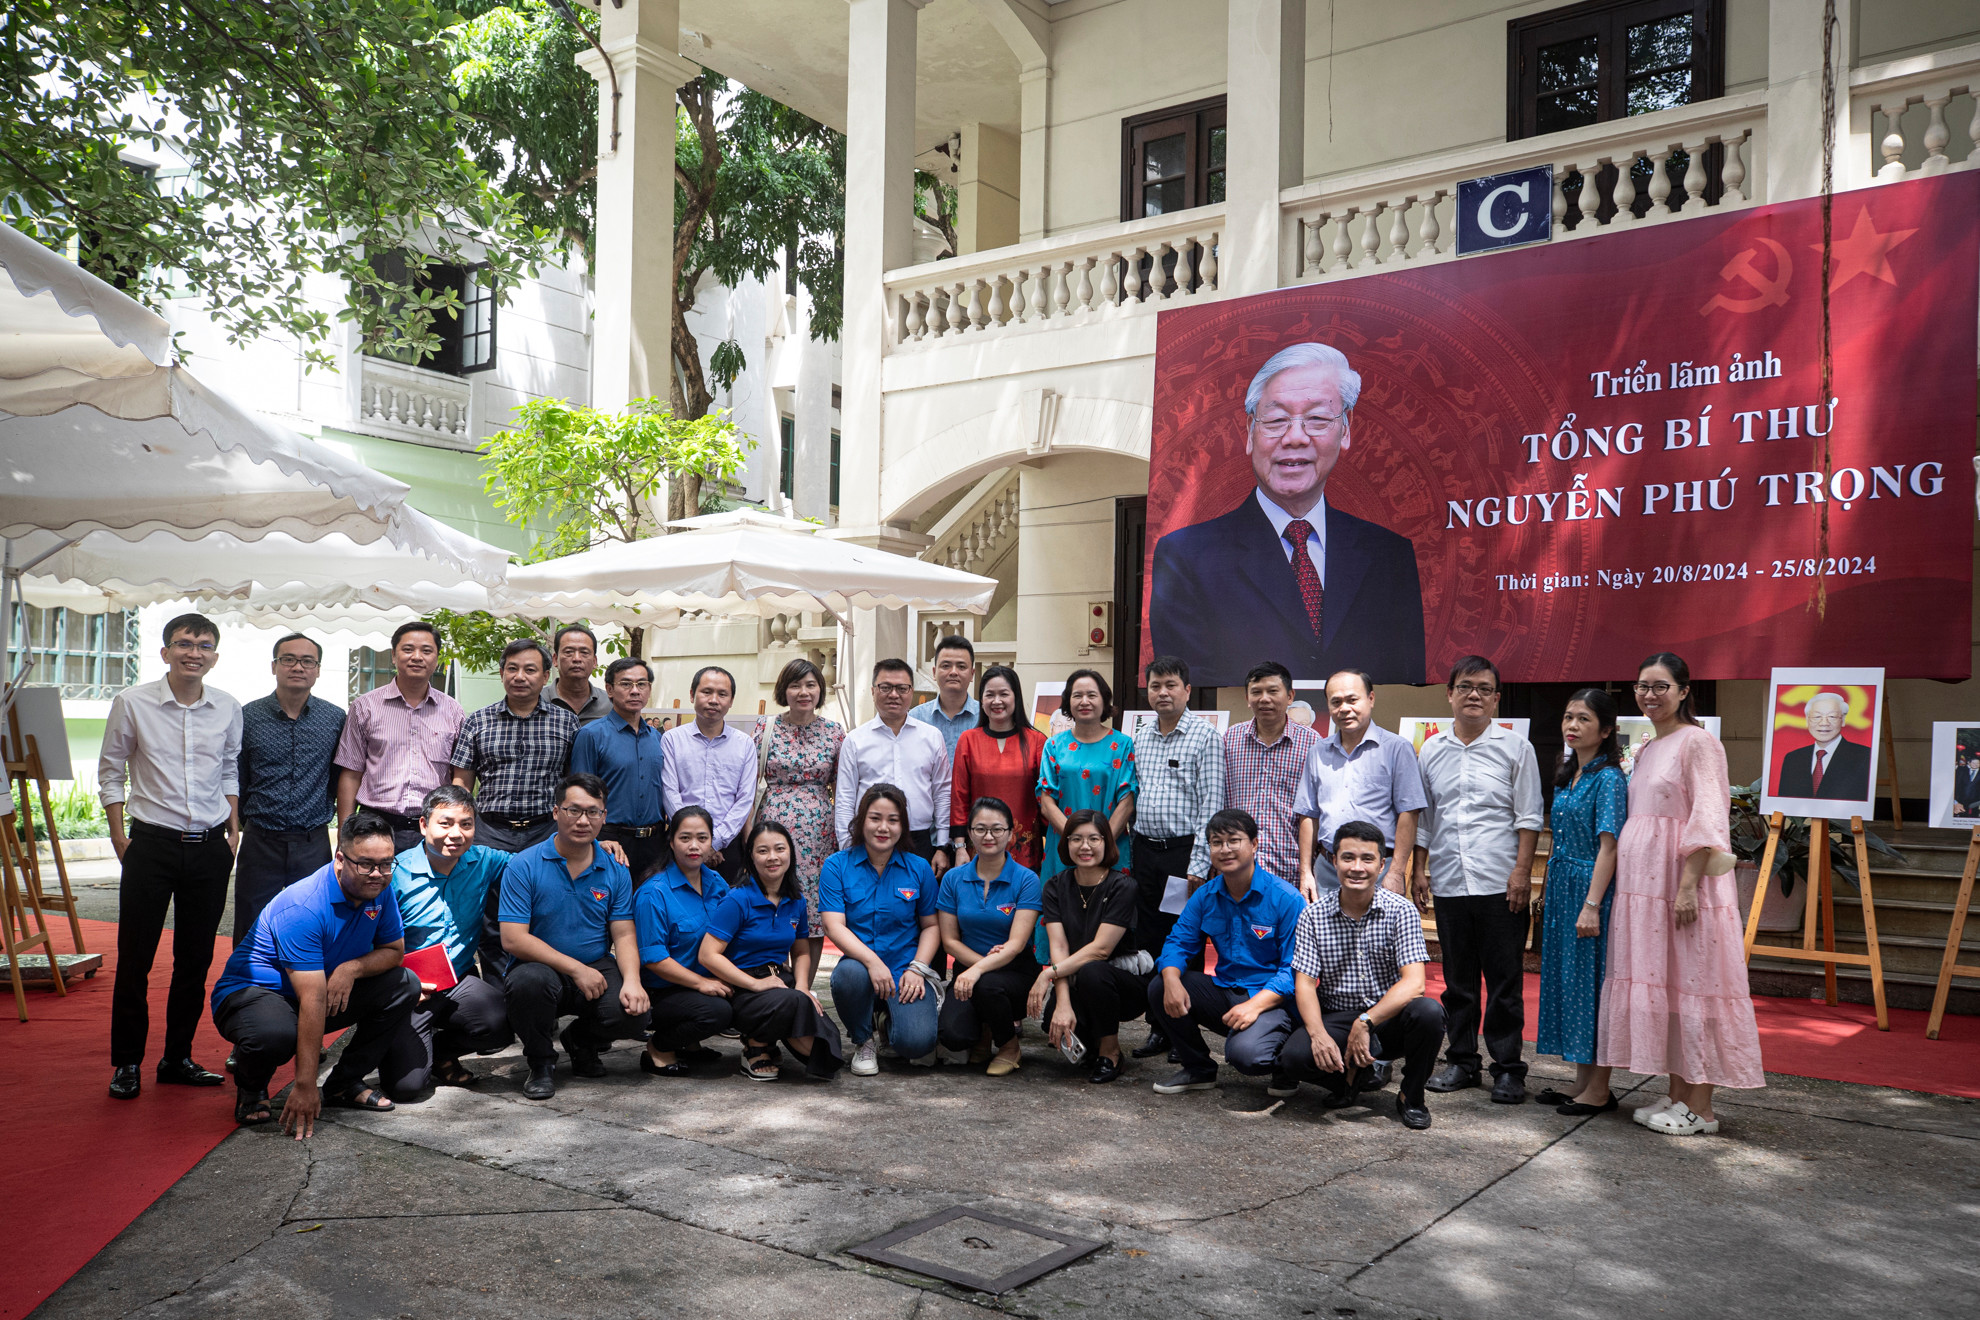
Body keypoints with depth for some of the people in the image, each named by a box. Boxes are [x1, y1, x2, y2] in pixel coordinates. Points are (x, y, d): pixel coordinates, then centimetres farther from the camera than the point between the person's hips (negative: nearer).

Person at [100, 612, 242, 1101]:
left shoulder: (228, 709, 3)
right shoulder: (132, 703, -4)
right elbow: (111, 769, 4)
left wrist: (233, 829, 9)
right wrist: (119, 834, -1)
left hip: (210, 846, 3)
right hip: (151, 842, -2)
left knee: (196, 959, 9)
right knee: (135, 956, 1)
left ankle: (178, 1059, 21)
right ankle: (126, 1063, 15)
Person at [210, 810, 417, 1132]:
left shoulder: (379, 888, -9)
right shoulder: (302, 908, -31)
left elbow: (394, 950, 3)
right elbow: (313, 1001, -36)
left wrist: (352, 967, -21)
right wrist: (305, 1088, -35)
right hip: (249, 993, -7)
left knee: (405, 986, -8)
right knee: (275, 1035, -40)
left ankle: (343, 1084, 2)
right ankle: (251, 1088, -2)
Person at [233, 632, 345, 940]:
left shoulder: (335, 719, 3)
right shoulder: (248, 717, 1)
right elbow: (235, 781, 6)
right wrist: (237, 826, 6)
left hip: (314, 845, 1)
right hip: (260, 843, 0)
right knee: (250, 938, 6)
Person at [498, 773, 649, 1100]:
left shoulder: (616, 871, 4)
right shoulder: (523, 866, -7)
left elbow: (623, 935, 2)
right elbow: (513, 940, -14)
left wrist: (632, 981, -18)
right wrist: (575, 969, -19)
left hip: (597, 969, 3)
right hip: (543, 967, -3)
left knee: (633, 1013, -25)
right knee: (530, 980, -38)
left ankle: (581, 1041, 14)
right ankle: (540, 1061, -5)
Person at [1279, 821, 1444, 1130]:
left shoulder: (1401, 911, -7)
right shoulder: (1313, 916, -2)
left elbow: (1413, 983, -16)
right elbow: (1304, 983, -6)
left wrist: (1366, 1022, -27)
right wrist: (1318, 1034, -24)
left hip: (1389, 1017, -1)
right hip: (1335, 1018, 1)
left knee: (1428, 1012, -33)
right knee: (1293, 1058, -28)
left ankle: (1411, 1096, -4)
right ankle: (1354, 1074, 8)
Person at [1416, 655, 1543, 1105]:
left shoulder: (1515, 748, 3)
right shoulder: (1431, 750, 11)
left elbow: (1528, 817, 0)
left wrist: (1522, 870, -9)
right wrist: (1421, 870, 11)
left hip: (1500, 883, -3)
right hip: (1448, 882, 3)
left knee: (1505, 980, 0)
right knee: (1457, 979, 11)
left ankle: (1508, 1067, 9)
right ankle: (1461, 1060, 21)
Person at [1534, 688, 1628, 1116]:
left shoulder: (1608, 778, -12)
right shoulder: (1567, 776, 13)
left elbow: (1608, 846, -17)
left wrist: (1591, 904, -22)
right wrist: (1550, 896, 16)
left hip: (1591, 888, -9)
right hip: (1562, 887, 9)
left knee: (1591, 980, -3)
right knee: (1565, 978, 11)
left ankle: (1599, 1089, 7)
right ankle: (1581, 1082, 21)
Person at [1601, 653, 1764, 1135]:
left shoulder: (1698, 742, -8)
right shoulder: (1645, 751, 17)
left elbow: (1708, 818, -15)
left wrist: (1688, 885, -22)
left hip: (1682, 879, -8)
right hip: (1643, 881, 8)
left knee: (1690, 984, -4)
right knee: (1657, 983, 10)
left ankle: (1700, 1108, 3)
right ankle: (1675, 1094, 18)